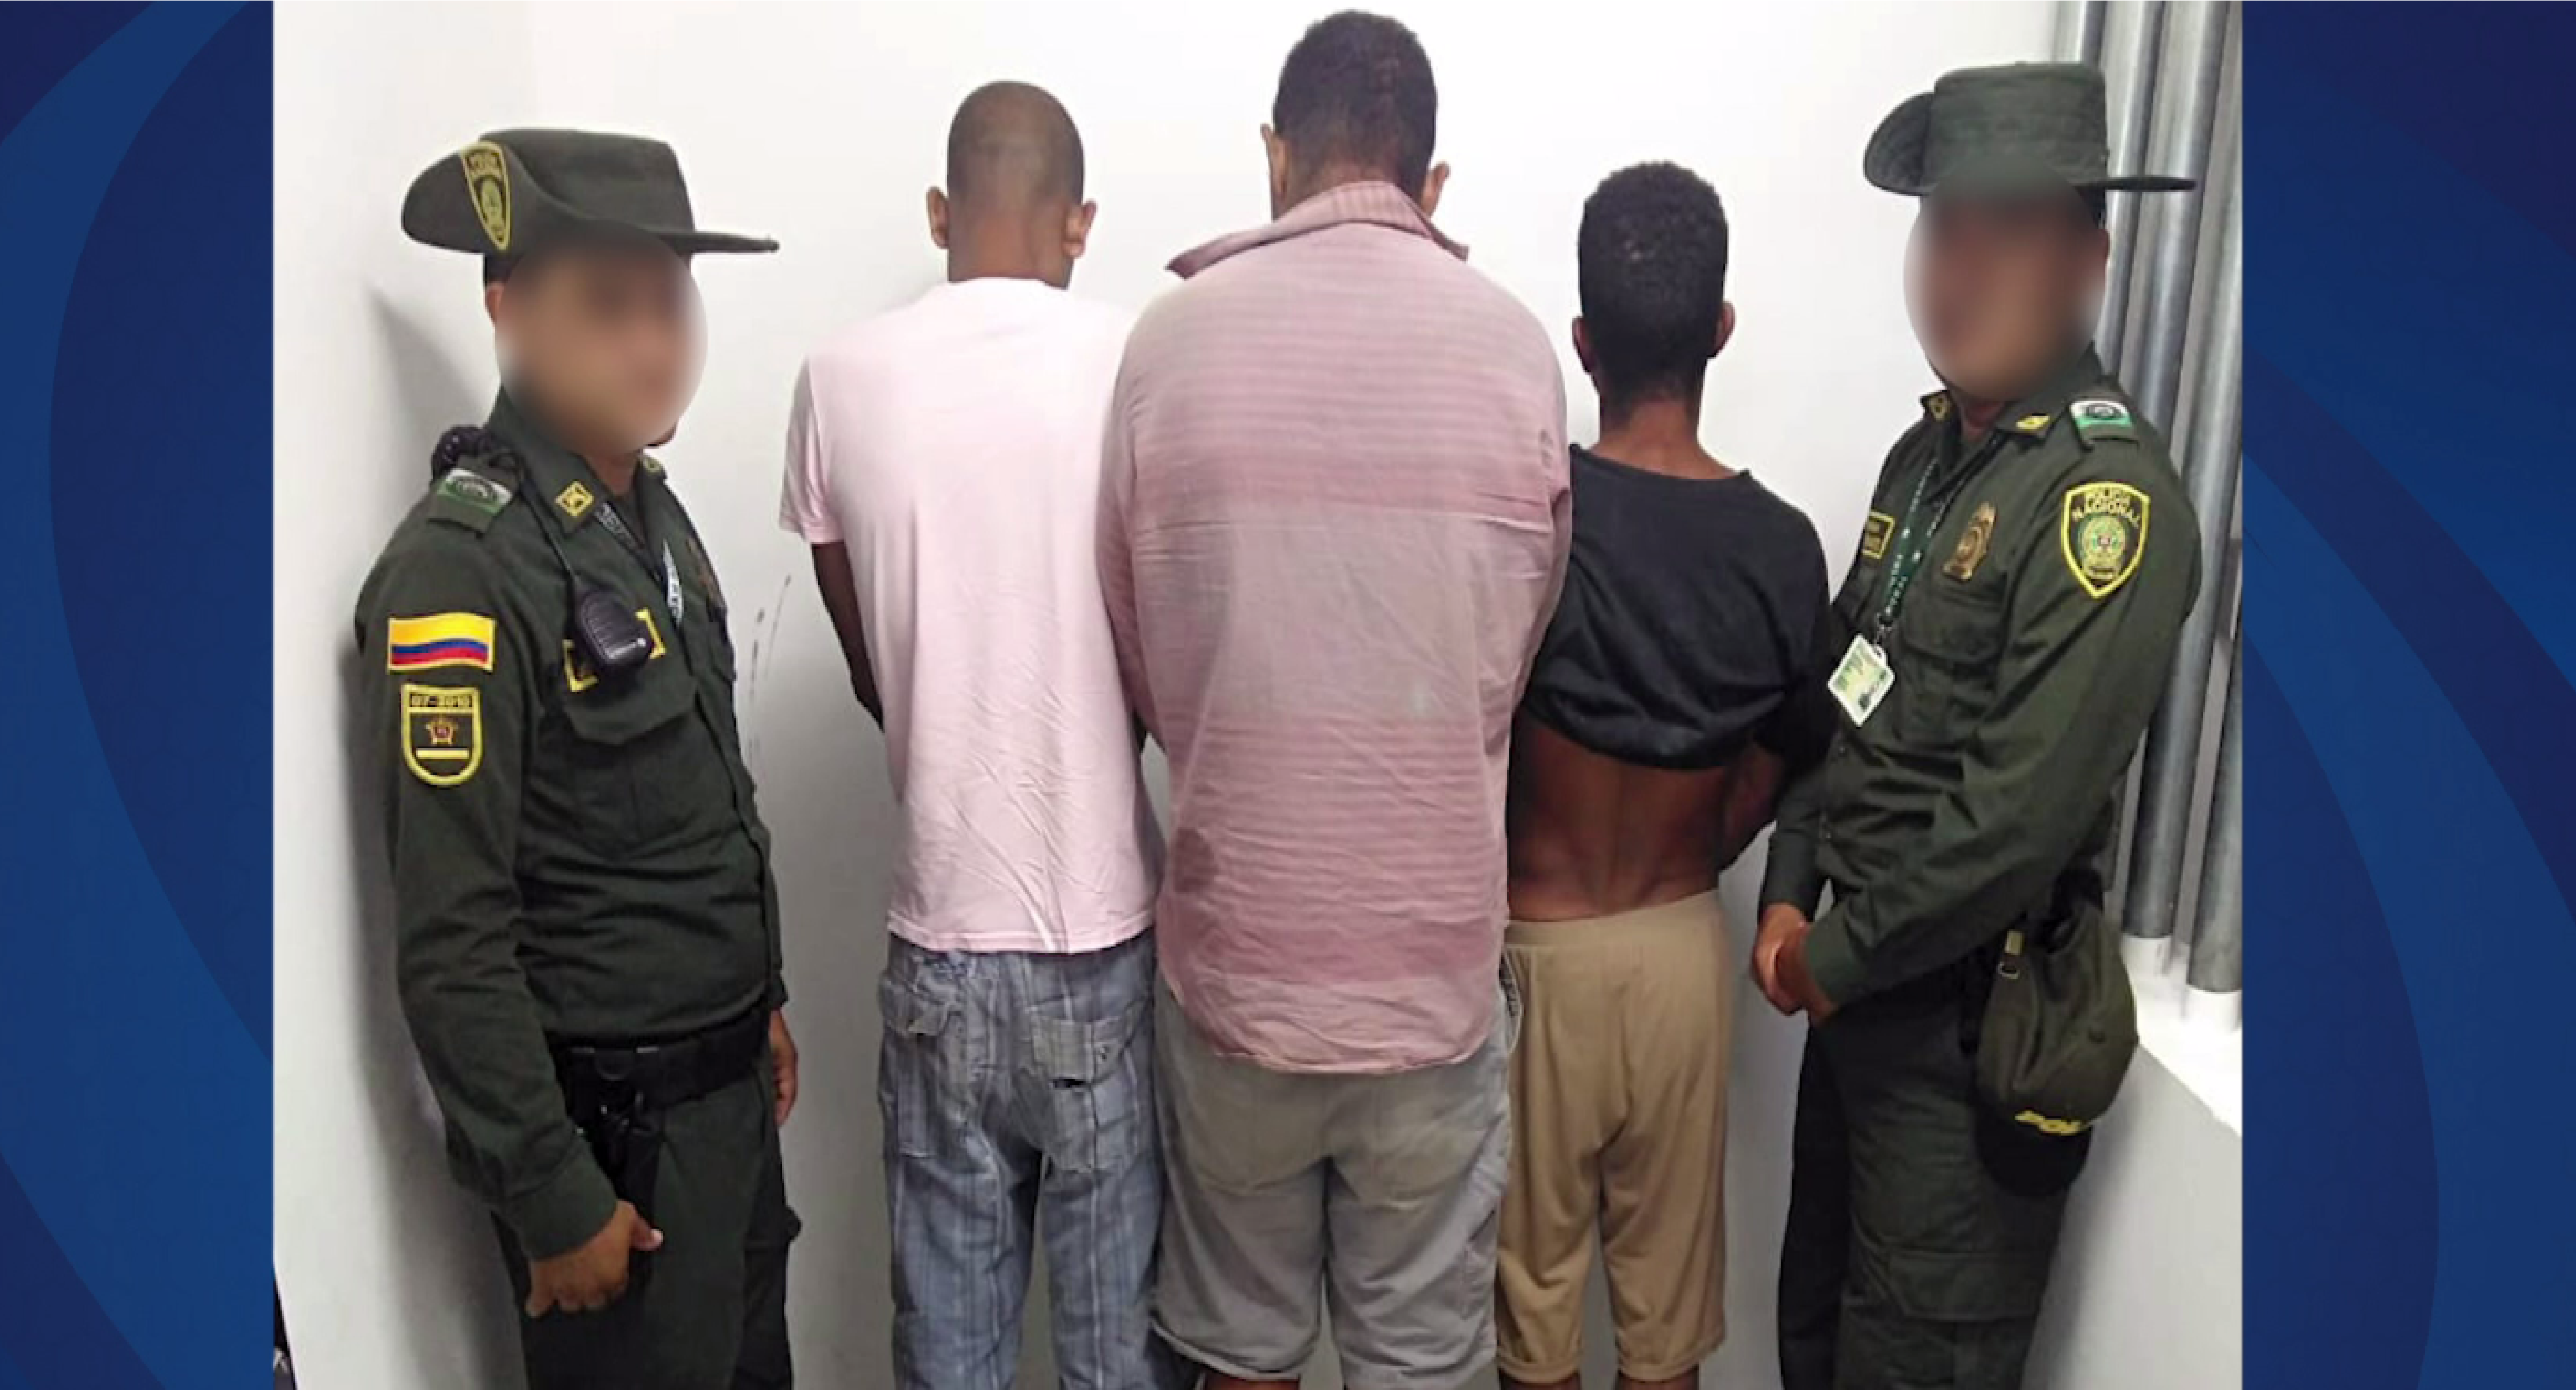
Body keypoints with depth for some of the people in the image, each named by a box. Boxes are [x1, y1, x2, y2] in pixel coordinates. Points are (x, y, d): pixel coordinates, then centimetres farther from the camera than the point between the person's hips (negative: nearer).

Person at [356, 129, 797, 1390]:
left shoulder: (651, 510, 5)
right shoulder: (461, 564, -21)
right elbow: (449, 942, -21)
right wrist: (553, 1200, -17)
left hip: (728, 1085, 8)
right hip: (608, 1123, -7)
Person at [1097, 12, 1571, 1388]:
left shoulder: (1173, 336, -7)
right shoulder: (1515, 348, -7)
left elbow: (1134, 659, 1)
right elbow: (1519, 647, 4)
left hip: (1233, 952, 1)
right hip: (1436, 961, 0)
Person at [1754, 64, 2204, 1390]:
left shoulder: (2109, 495, -19)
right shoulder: (1926, 453, 8)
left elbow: (2024, 809, -24)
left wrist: (1839, 958, -13)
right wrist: (1790, 899, 3)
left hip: (1974, 1018, -7)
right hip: (1862, 975, 8)